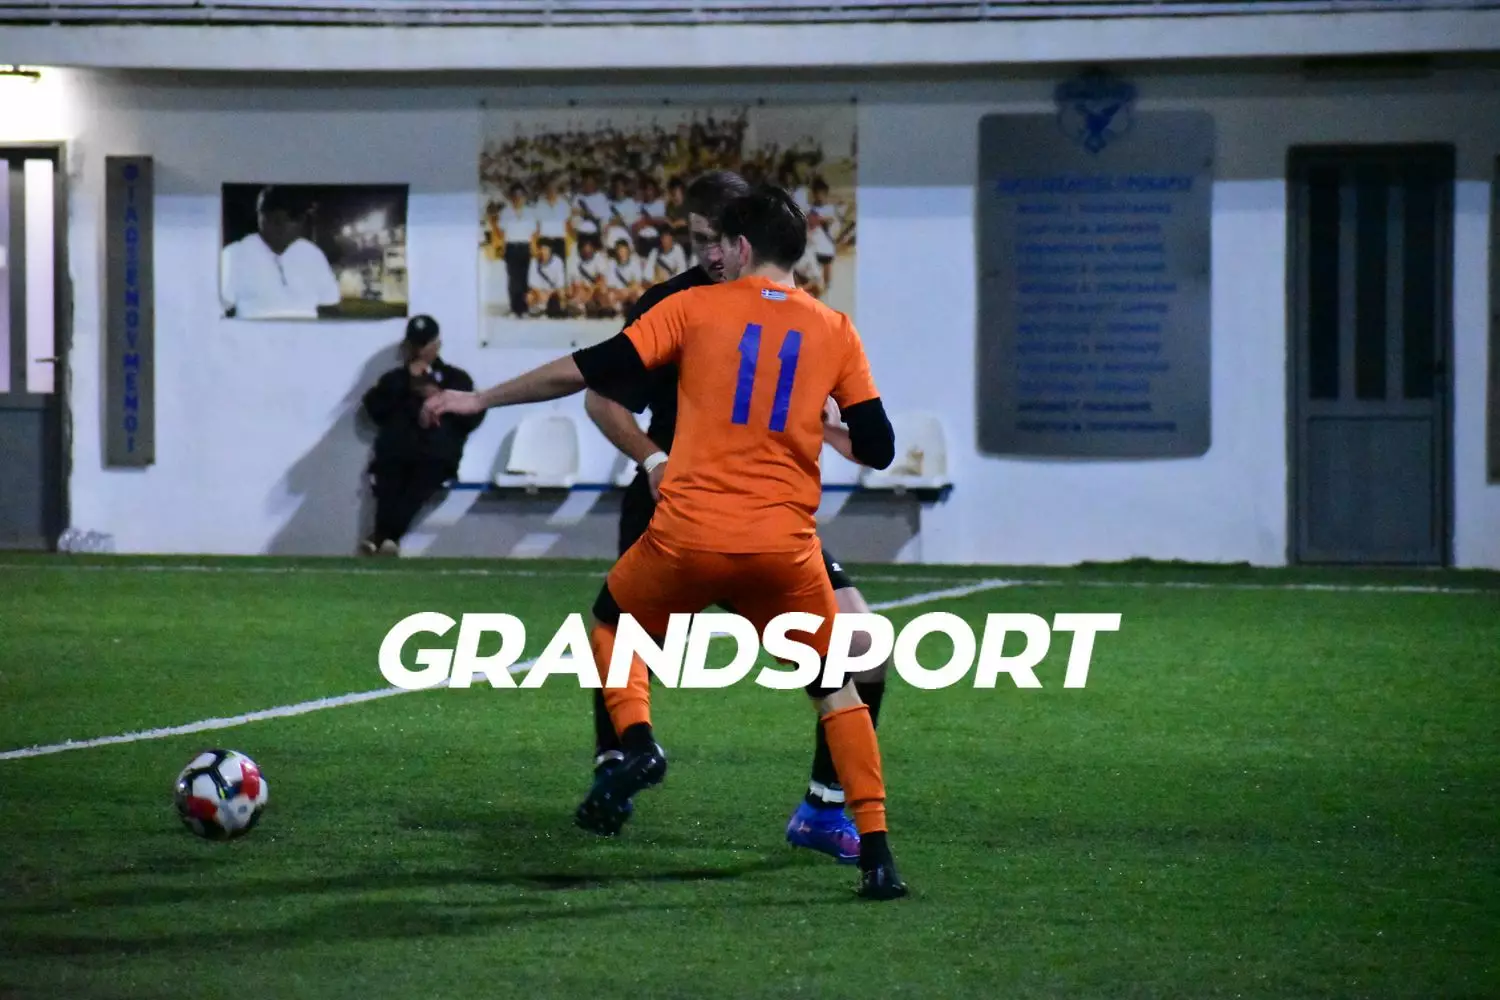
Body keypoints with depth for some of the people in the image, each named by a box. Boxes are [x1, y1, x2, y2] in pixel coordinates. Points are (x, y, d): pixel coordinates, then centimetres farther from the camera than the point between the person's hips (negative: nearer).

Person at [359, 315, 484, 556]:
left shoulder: (456, 378, 28)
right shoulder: (395, 378, 31)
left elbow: (472, 417, 12)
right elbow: (373, 407, 11)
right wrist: (405, 380, 6)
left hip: (436, 453, -2)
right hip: (396, 450, 2)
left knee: (421, 482, -39)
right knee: (389, 485, -36)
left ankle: (381, 537, -58)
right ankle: (387, 539, -57)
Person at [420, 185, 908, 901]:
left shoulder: (695, 308, 4)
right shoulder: (836, 331, 8)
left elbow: (591, 371, 1)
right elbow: (877, 446, 7)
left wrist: (481, 399, 10)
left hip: (688, 538, -1)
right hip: (785, 548, 1)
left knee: (610, 621, 28)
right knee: (836, 688, 17)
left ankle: (636, 741, 1)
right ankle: (876, 853, 5)